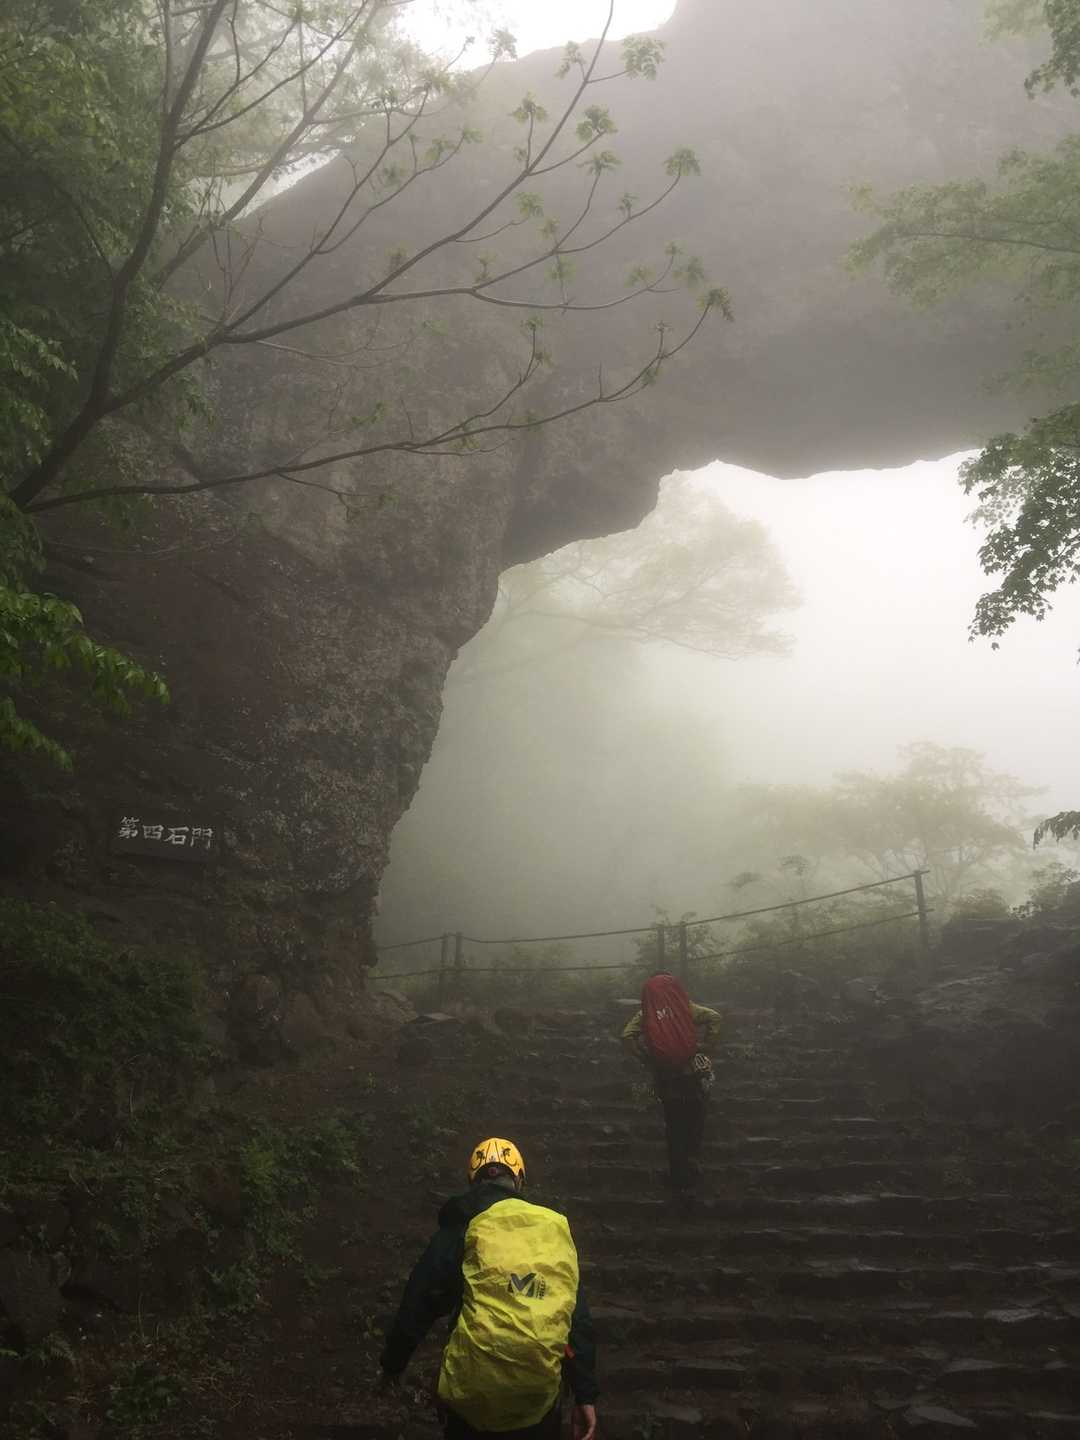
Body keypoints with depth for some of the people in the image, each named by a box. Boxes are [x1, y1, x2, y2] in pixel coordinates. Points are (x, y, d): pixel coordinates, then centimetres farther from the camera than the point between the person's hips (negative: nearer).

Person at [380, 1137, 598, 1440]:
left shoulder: (462, 1228, -3)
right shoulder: (555, 1229, 4)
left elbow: (420, 1302, -1)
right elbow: (578, 1319, 3)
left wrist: (393, 1361, 14)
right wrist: (586, 1396, 7)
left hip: (472, 1384, -2)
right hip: (538, 1392, 2)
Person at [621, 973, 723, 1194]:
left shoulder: (646, 1014, -4)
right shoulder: (686, 1007, -5)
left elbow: (628, 1036, -17)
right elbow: (716, 1018, -15)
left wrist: (646, 1059, -8)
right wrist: (705, 1047, -10)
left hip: (667, 1079, 1)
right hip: (695, 1074, -1)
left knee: (674, 1127, 17)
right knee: (695, 1125, 18)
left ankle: (679, 1177, 25)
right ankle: (692, 1166, 17)